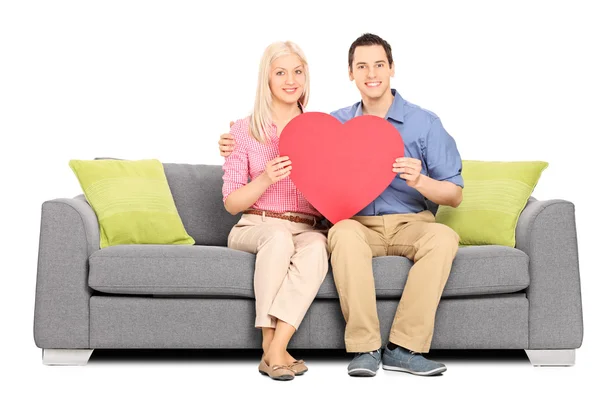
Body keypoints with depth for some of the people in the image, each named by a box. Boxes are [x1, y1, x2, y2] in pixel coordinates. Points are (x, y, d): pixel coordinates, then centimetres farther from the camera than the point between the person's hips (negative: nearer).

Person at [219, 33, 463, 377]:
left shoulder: (425, 123, 3)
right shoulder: (336, 123, 10)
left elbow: (455, 195, 3)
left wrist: (419, 180, -18)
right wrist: (241, 146, 6)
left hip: (410, 223, 0)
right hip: (358, 223, 1)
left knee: (444, 237, -34)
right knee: (344, 232, -35)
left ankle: (404, 347, -27)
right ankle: (365, 347, -29)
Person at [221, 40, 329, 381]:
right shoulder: (244, 130, 5)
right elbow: (232, 203, 3)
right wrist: (266, 179, -15)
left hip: (308, 229, 1)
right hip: (255, 228, -1)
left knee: (318, 245, -35)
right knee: (279, 236, -37)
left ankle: (276, 349, -36)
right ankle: (270, 347, -30)